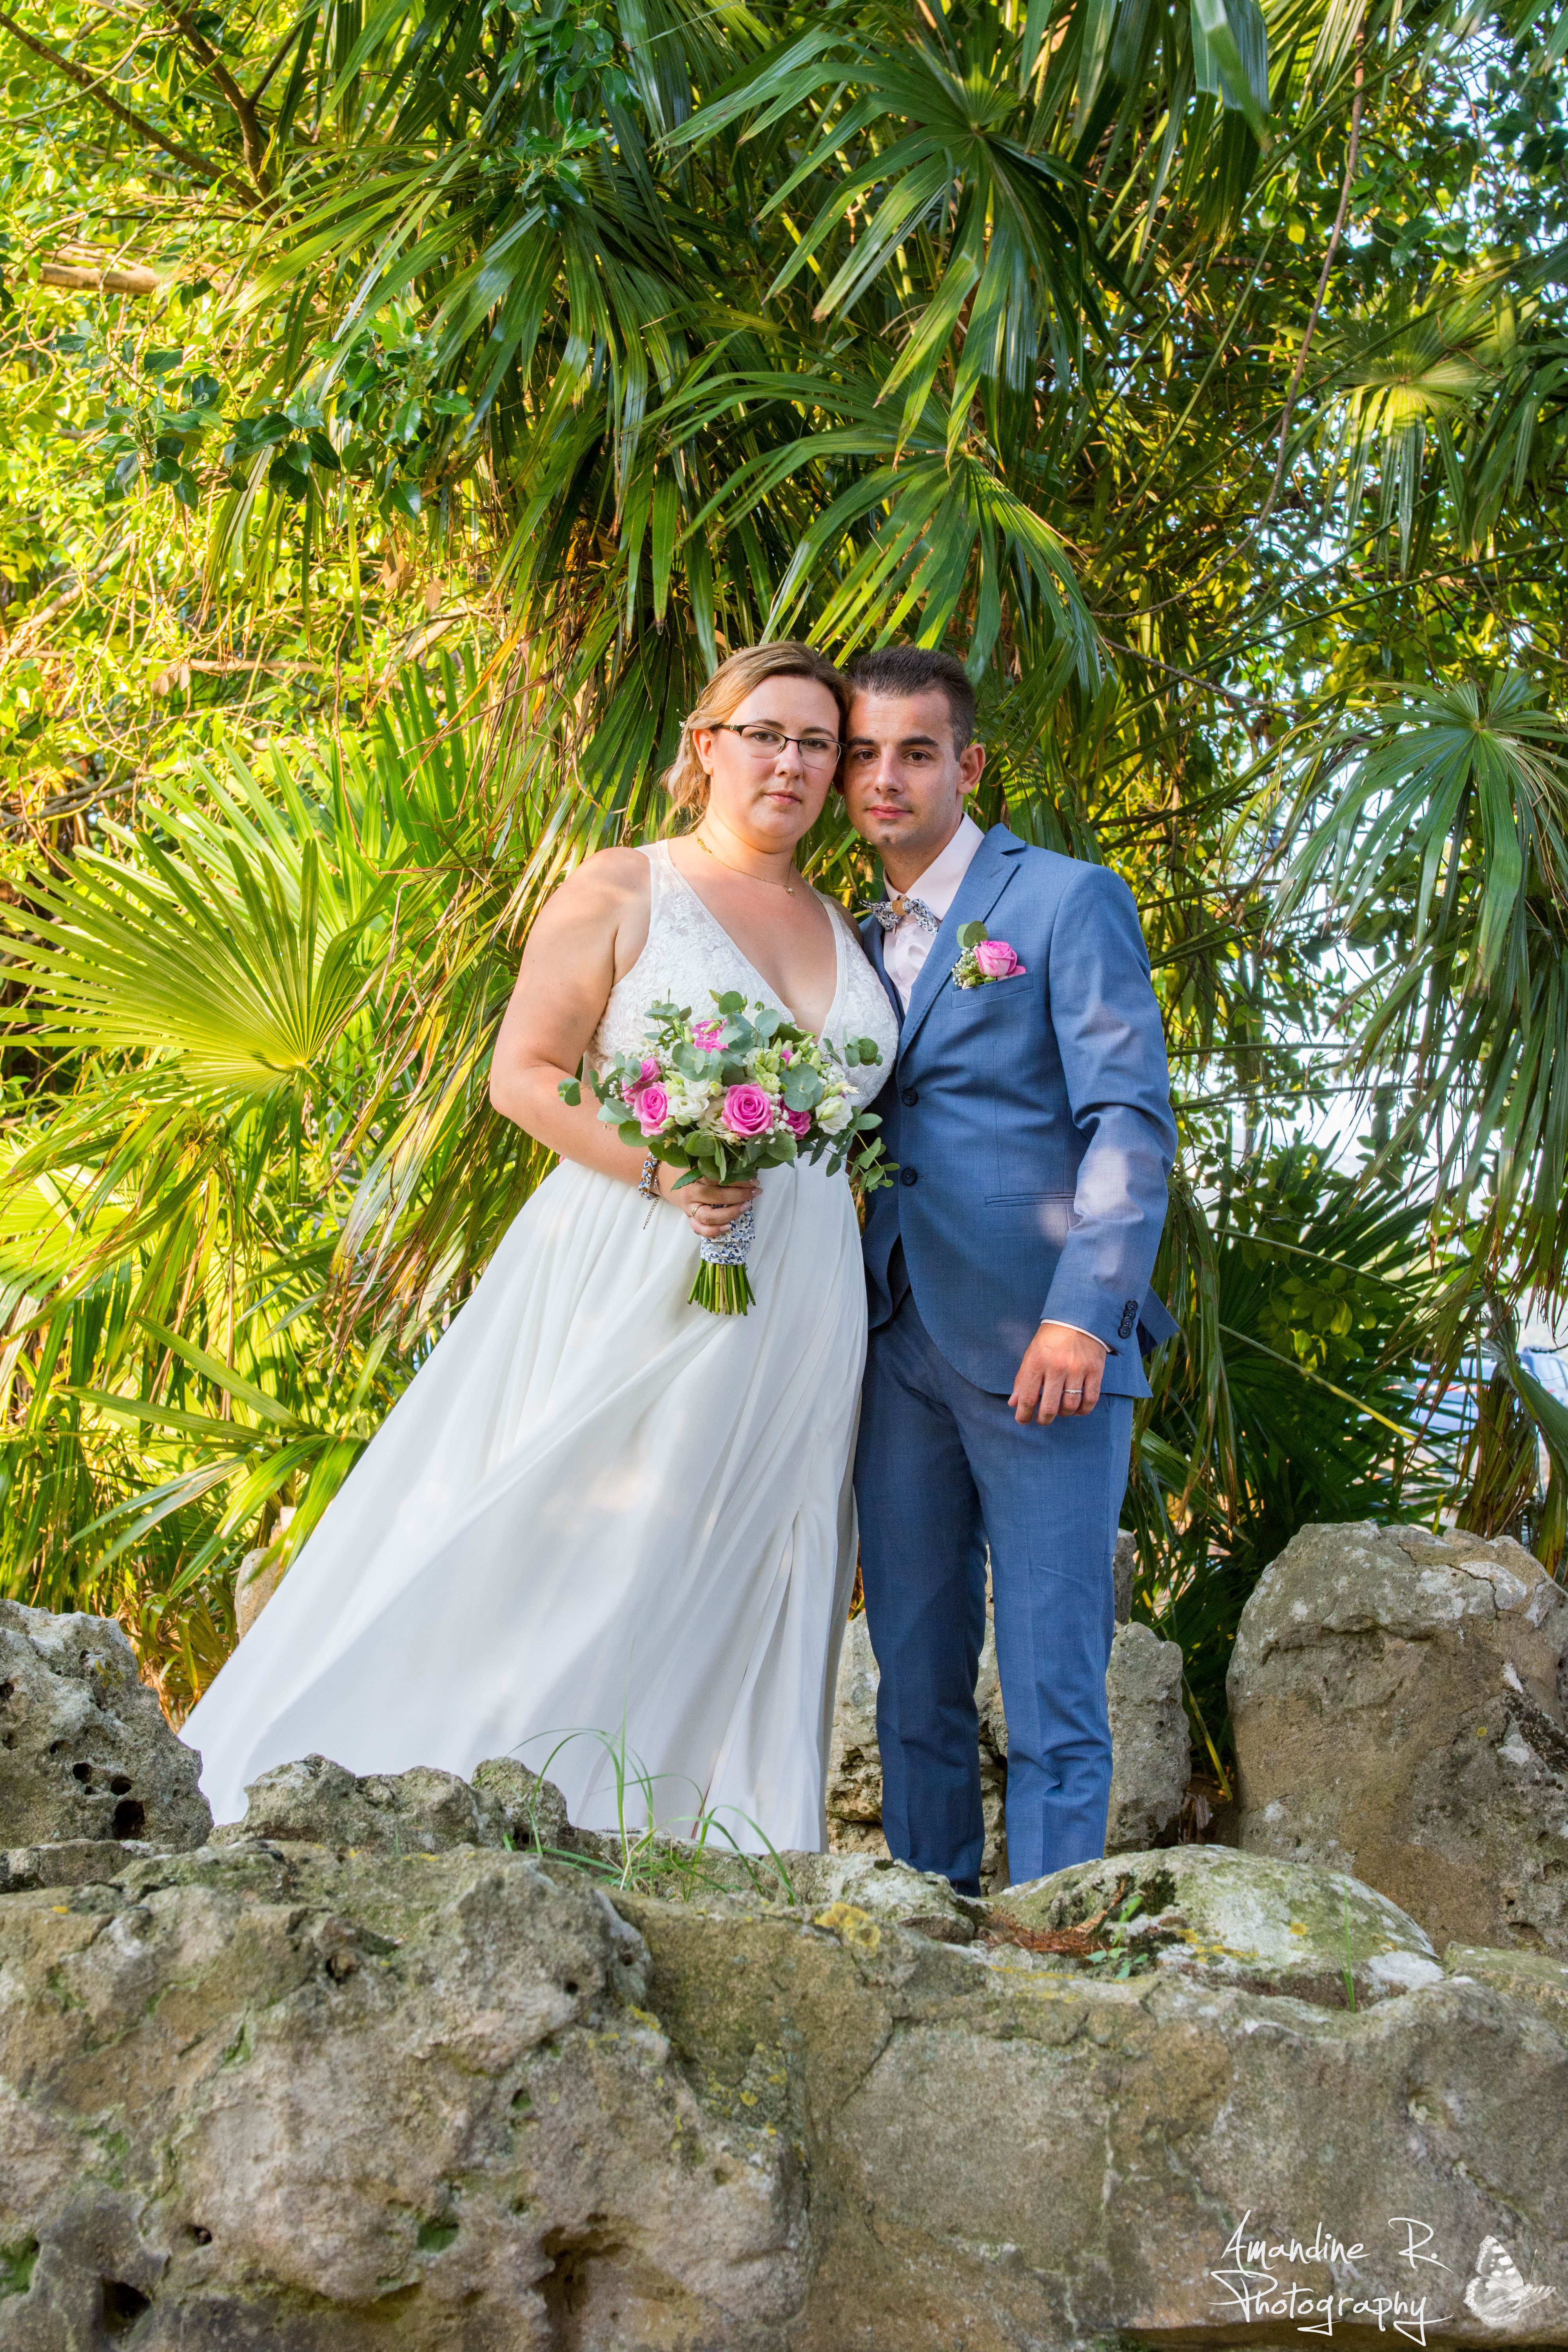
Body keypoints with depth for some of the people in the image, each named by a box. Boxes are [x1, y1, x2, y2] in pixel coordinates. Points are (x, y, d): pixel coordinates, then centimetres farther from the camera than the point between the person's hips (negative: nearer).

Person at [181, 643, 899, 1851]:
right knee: (558, 1568, -5)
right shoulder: (618, 892, 1)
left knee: (737, 1599, 6)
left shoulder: (842, 926, 16)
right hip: (634, 1287, -5)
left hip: (795, 1319, 5)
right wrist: (661, 1171, -18)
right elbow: (523, 1074, -4)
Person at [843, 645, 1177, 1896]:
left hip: (1037, 1346, -6)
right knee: (915, 1678, 8)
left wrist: (1084, 1314, -19)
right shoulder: (858, 944, 19)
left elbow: (1131, 1122, -8)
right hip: (901, 1346, 6)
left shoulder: (1069, 901, 1)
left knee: (1051, 1689, -5)